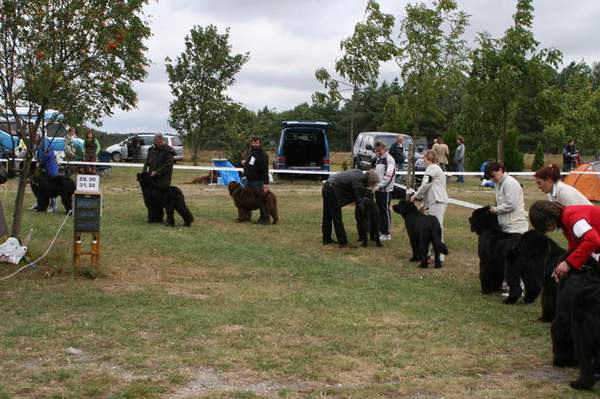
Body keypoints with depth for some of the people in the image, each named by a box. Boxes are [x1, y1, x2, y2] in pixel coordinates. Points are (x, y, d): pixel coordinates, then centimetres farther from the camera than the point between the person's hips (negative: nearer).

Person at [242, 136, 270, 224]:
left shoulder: (262, 155, -17)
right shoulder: (251, 153, 12)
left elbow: (265, 171, -24)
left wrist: (266, 184, -29)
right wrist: (245, 162, 11)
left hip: (258, 181, -10)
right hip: (249, 180, 10)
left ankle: (265, 219, 1)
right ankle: (247, 215, 32)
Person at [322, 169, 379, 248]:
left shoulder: (360, 173, 6)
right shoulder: (358, 182, -19)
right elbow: (359, 201, -18)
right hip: (332, 191, -10)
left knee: (327, 216, 17)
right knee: (337, 218, -4)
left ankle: (326, 239, 27)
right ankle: (342, 242, 0)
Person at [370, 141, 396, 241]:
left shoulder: (389, 159, -9)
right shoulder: (376, 159, 15)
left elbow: (389, 175, -17)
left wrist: (380, 185, -19)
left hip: (386, 189, -7)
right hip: (377, 189, 7)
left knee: (385, 210, -5)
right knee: (379, 210, 11)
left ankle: (386, 233, -1)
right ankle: (380, 230, 20)